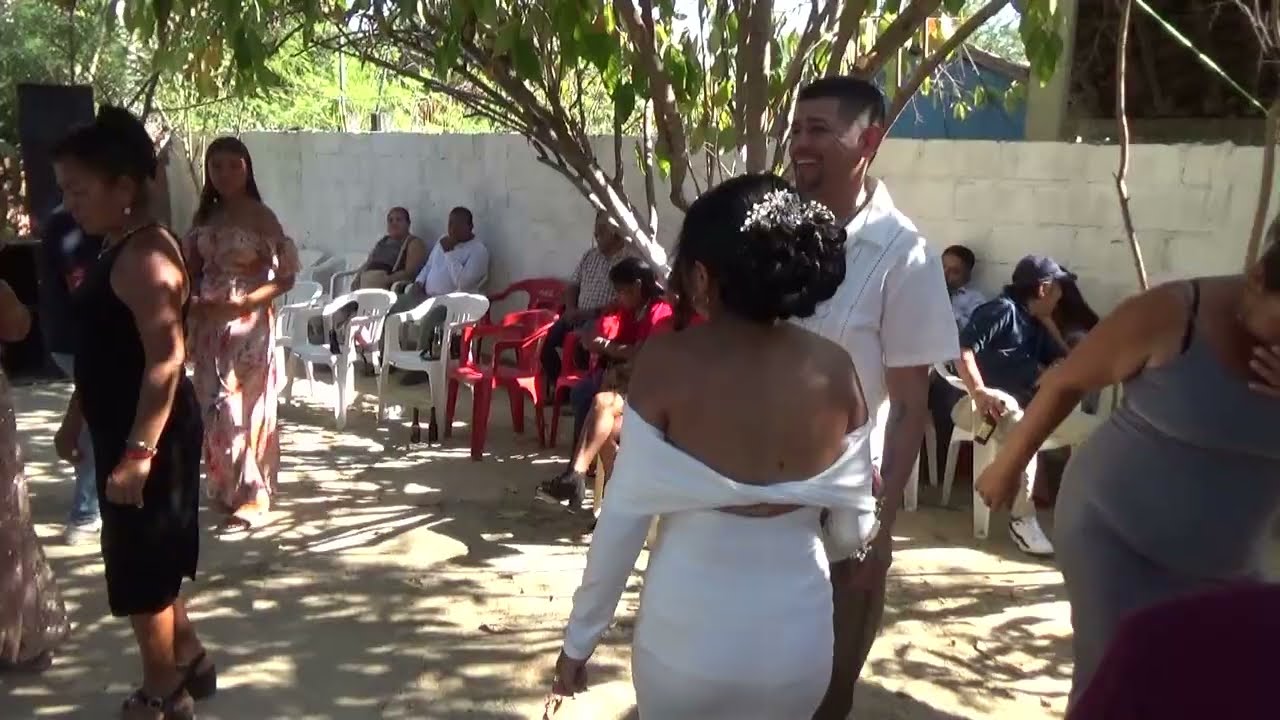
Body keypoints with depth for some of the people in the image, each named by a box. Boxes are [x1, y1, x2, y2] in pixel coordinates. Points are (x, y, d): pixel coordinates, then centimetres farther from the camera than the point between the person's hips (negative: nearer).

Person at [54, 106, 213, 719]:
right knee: (147, 559, 20)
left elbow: (165, 359, -27)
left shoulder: (144, 255, -21)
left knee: (139, 565, 3)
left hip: (150, 436, -10)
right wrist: (78, 414, 24)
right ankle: (188, 661, 35)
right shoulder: (119, 249, 11)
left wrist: (138, 451, -29)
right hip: (124, 429, 10)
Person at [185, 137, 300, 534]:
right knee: (214, 408, 10)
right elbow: (191, 271, 14)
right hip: (209, 325, 6)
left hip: (249, 324, -5)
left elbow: (285, 277, -10)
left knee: (246, 409, -1)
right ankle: (224, 490, 25)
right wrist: (193, 303, -5)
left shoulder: (261, 216, -6)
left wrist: (244, 303, -20)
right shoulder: (204, 216, 9)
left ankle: (251, 498, 8)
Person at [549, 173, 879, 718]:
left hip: (686, 636, -2)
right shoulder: (835, 370, -8)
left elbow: (624, 517, -12)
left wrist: (579, 637, 0)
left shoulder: (667, 363, -15)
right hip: (797, 637, 3)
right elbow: (855, 530, -1)